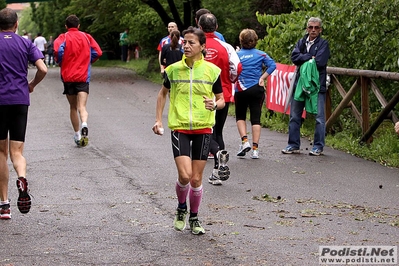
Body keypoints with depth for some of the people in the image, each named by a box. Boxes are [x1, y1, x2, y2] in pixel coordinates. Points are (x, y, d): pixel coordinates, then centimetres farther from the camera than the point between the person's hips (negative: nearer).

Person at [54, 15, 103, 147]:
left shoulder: (63, 38, 1)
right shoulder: (86, 37, 8)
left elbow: (57, 50, -19)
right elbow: (98, 52, 0)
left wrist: (60, 62, -1)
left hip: (68, 76, 0)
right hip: (83, 76, 0)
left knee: (73, 107, 14)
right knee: (82, 106, -8)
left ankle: (77, 135, 19)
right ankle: (84, 124, -38)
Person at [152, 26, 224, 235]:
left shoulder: (212, 70, -2)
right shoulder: (173, 69, 0)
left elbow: (221, 100, 6)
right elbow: (163, 93, 17)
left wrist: (215, 104, -17)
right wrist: (158, 120, 10)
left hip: (203, 129, 0)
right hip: (179, 127, 0)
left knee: (196, 178, 4)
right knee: (184, 175, -13)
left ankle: (194, 218, 24)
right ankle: (181, 208, 17)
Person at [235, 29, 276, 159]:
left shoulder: (237, 54, -2)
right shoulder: (261, 54, 2)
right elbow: (272, 65, -10)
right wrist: (263, 77, -7)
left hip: (241, 90, -1)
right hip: (257, 89, 1)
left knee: (240, 116, 16)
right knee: (256, 118, 3)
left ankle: (244, 141, -3)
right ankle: (255, 149, -2)